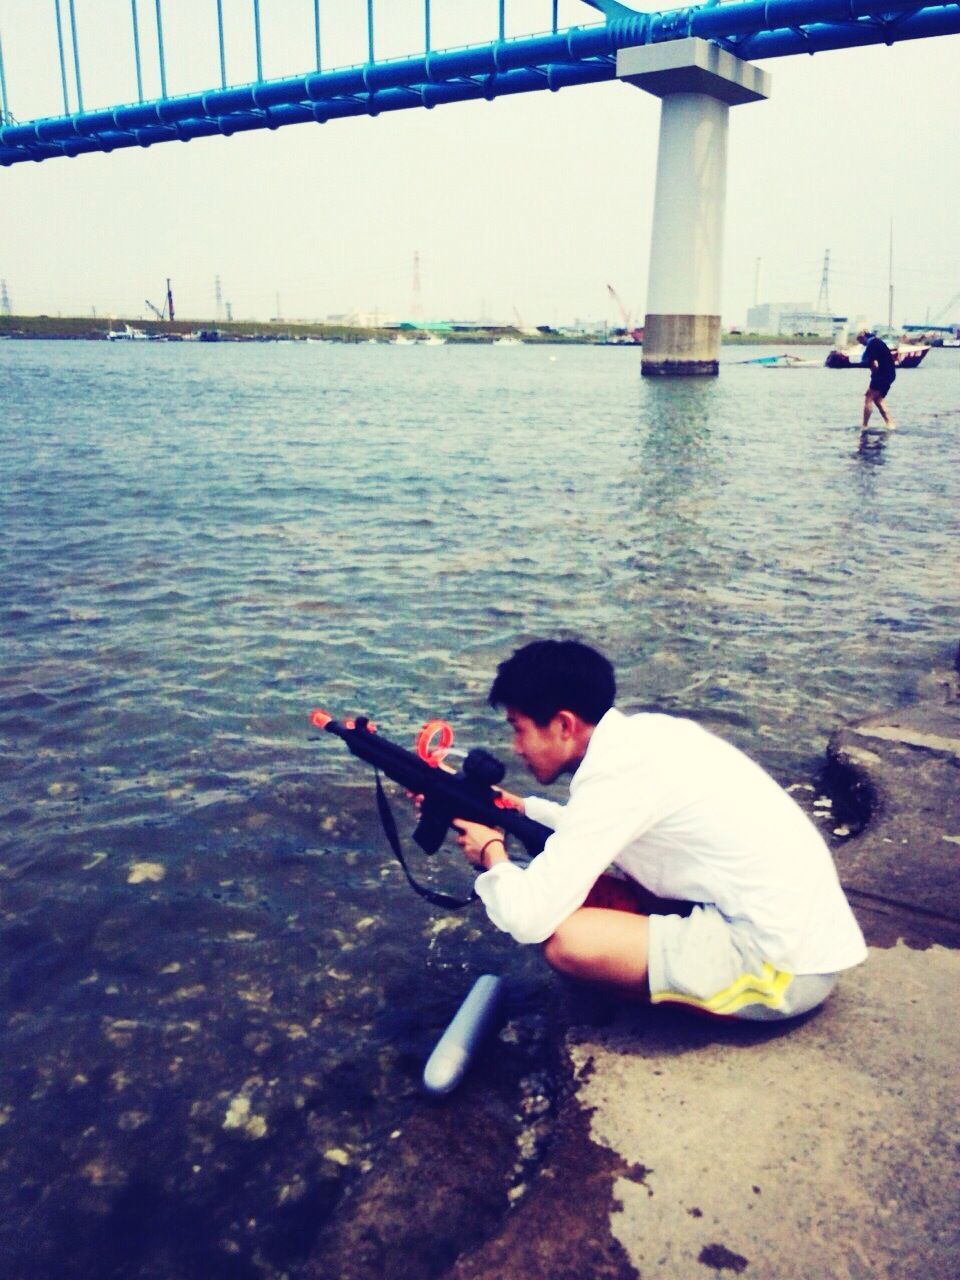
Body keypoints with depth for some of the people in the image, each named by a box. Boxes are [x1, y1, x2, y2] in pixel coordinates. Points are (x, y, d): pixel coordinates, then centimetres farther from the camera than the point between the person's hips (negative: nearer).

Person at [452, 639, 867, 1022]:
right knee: (584, 882, 12)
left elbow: (530, 916, -22)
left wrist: (492, 855, -2)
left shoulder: (615, 771, -21)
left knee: (566, 937, -18)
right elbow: (594, 826, 23)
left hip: (785, 965, -9)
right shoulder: (638, 735, 4)